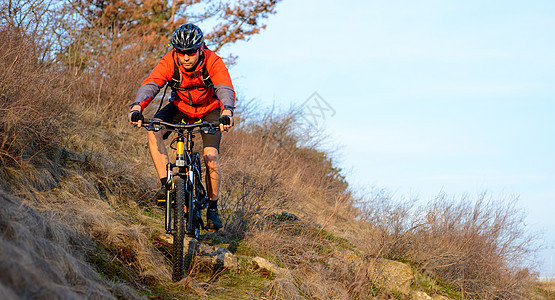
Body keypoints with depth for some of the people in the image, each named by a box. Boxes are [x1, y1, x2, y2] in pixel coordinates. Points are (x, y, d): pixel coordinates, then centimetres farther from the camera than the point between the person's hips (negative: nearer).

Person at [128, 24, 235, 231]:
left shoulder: (213, 62, -29)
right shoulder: (169, 62, -26)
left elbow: (226, 89, -42)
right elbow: (150, 85, -38)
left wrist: (227, 113, -63)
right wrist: (137, 107, -58)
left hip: (209, 110, -2)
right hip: (180, 107, 2)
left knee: (211, 157, -17)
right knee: (154, 131, -27)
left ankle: (213, 208, 4)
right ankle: (166, 183, -19)